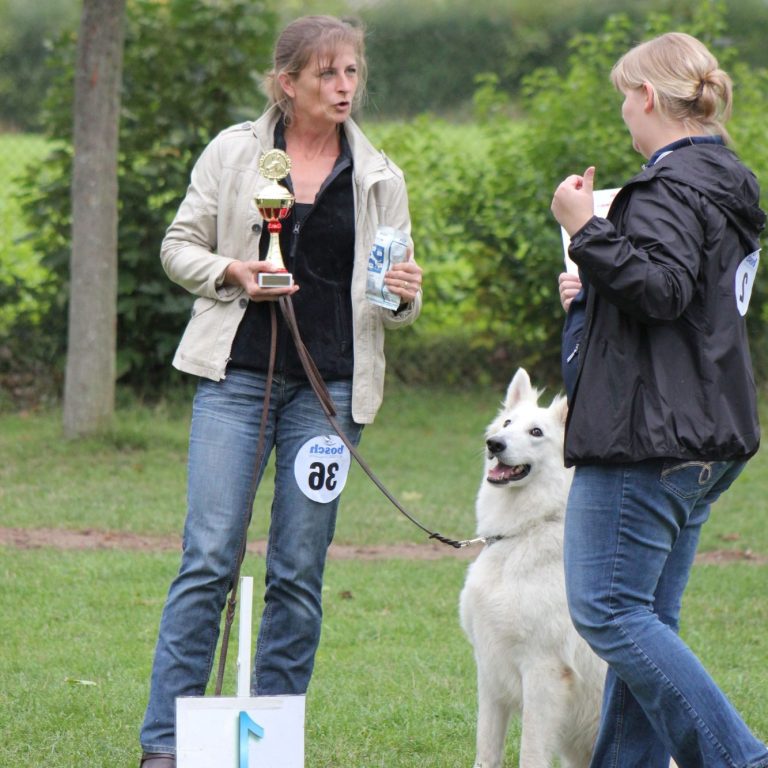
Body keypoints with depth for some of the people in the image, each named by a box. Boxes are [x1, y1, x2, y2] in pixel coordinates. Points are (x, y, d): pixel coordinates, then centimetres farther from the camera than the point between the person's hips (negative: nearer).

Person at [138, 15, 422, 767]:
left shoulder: (378, 176, 9)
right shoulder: (234, 152, 4)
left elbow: (392, 298, 13)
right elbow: (179, 246, 9)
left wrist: (403, 296, -10)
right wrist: (231, 274, -10)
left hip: (328, 388, 2)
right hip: (236, 374, -2)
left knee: (299, 571, 2)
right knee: (209, 557, -8)